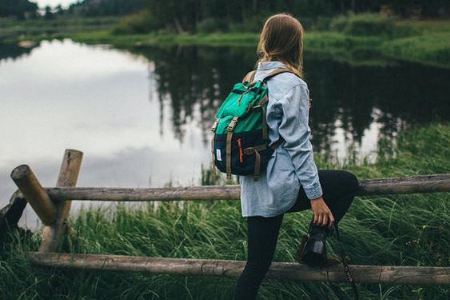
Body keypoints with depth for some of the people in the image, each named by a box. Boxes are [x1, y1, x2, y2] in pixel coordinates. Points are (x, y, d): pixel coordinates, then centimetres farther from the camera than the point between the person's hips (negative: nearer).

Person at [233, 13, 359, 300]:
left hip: (254, 188, 8)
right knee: (348, 182, 15)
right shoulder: (291, 84, -13)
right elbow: (297, 143, -16)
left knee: (257, 265, 12)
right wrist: (315, 194, -11)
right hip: (281, 186, -8)